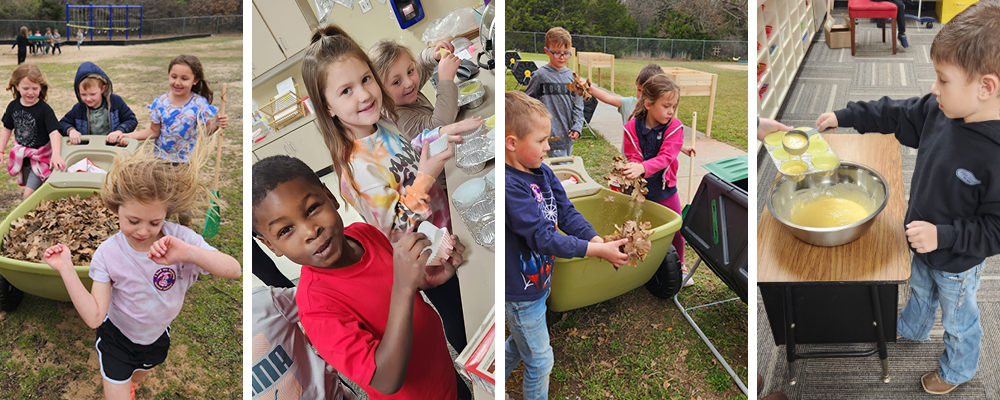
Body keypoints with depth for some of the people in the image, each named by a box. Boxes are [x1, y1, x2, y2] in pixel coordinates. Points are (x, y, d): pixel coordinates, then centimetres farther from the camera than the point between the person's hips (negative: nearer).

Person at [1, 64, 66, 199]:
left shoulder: (44, 109, -18)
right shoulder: (13, 106, -3)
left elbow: (54, 132, -27)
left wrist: (56, 154, -42)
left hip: (40, 157, -5)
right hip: (22, 157, 5)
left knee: (29, 195, -12)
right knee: (29, 191, 19)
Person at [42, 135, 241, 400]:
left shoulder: (179, 238, -27)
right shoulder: (108, 254, -26)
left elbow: (233, 271, -38)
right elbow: (94, 317, -28)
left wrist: (188, 253, -53)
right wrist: (66, 269, -35)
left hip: (157, 336, 3)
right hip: (116, 338, -3)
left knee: (138, 377, 32)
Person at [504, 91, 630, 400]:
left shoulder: (543, 173, -2)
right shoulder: (509, 186, -30)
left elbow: (567, 213, -2)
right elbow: (542, 238, -32)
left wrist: (598, 241, -19)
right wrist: (597, 251, -30)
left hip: (539, 279, 9)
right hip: (521, 291, -9)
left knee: (519, 344, 29)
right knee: (540, 361, 9)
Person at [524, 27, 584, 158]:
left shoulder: (572, 76, 7)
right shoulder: (540, 75, -6)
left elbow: (578, 105, 10)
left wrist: (577, 127, -1)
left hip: (569, 136, 5)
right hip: (552, 136, -5)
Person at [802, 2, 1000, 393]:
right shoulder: (939, 111, -18)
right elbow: (896, 114, 0)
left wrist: (942, 235, -35)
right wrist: (843, 116, 1)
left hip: (958, 262, -6)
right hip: (925, 243, 6)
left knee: (958, 318, 23)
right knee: (920, 289, 35)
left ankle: (958, 368, 51)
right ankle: (912, 329, 64)